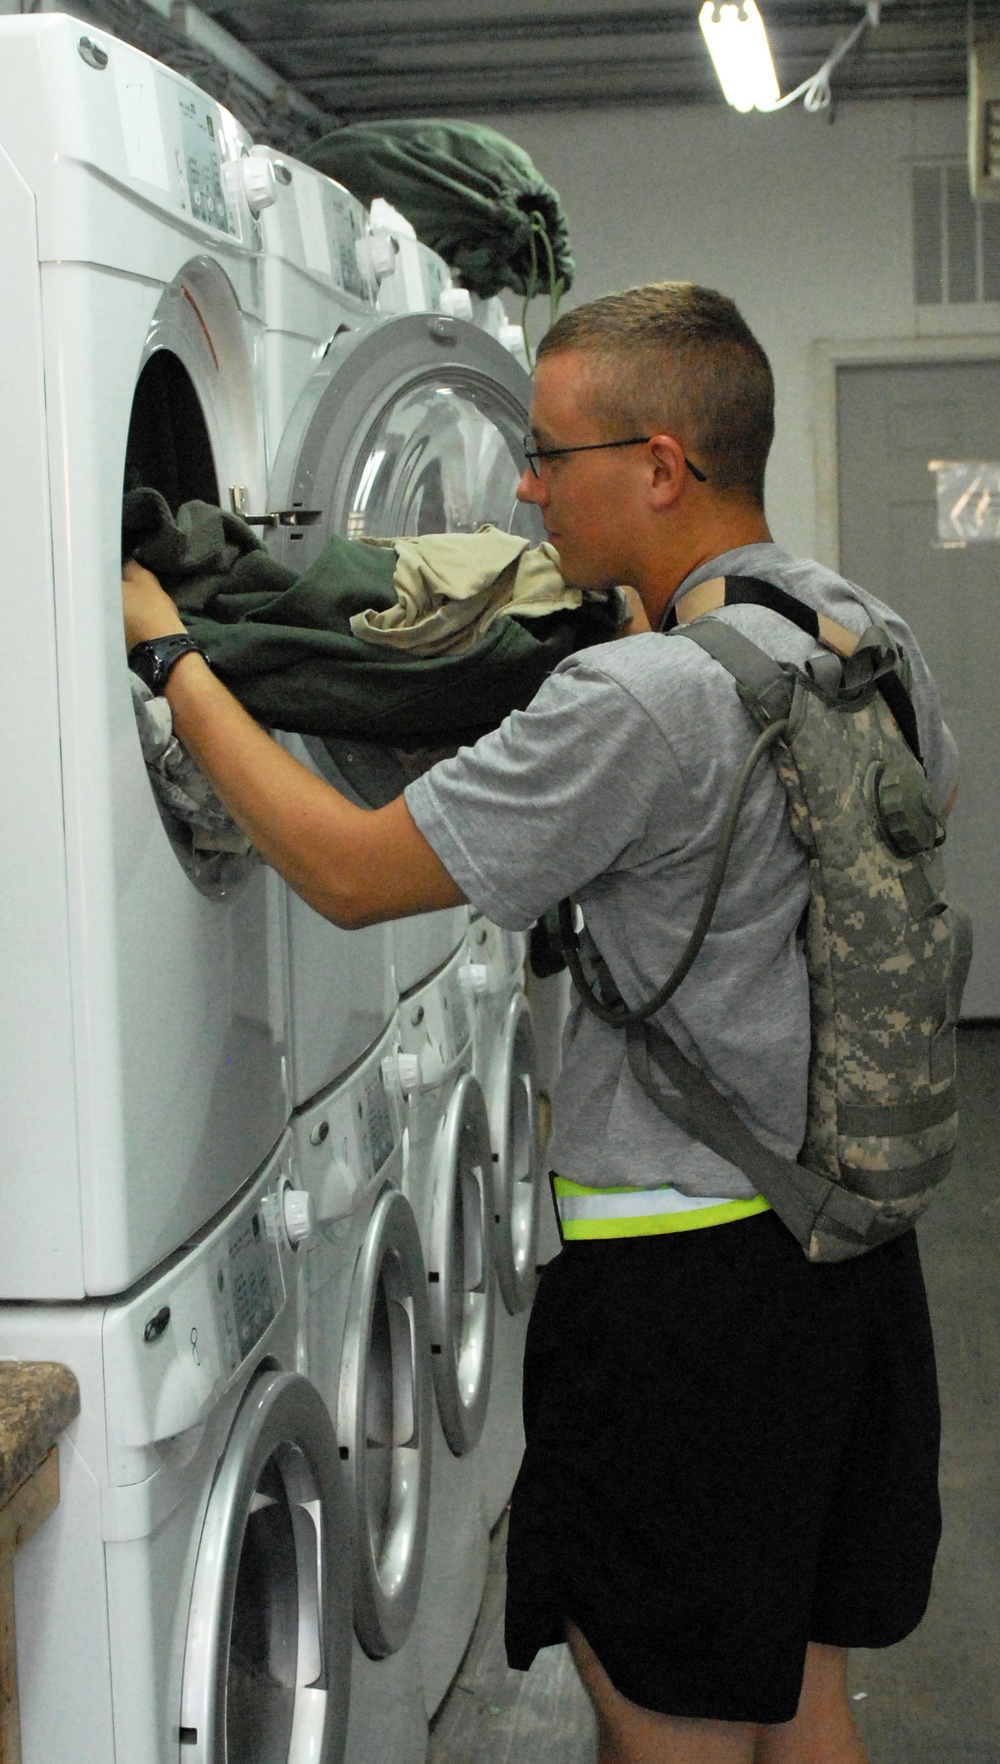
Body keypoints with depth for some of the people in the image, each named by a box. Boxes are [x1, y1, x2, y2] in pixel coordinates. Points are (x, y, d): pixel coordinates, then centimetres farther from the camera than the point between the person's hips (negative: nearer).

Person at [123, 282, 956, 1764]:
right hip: (851, 1237, 9)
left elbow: (349, 872, -17)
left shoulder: (637, 704, -24)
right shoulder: (867, 635, 3)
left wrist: (170, 656, -6)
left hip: (686, 1266, -8)